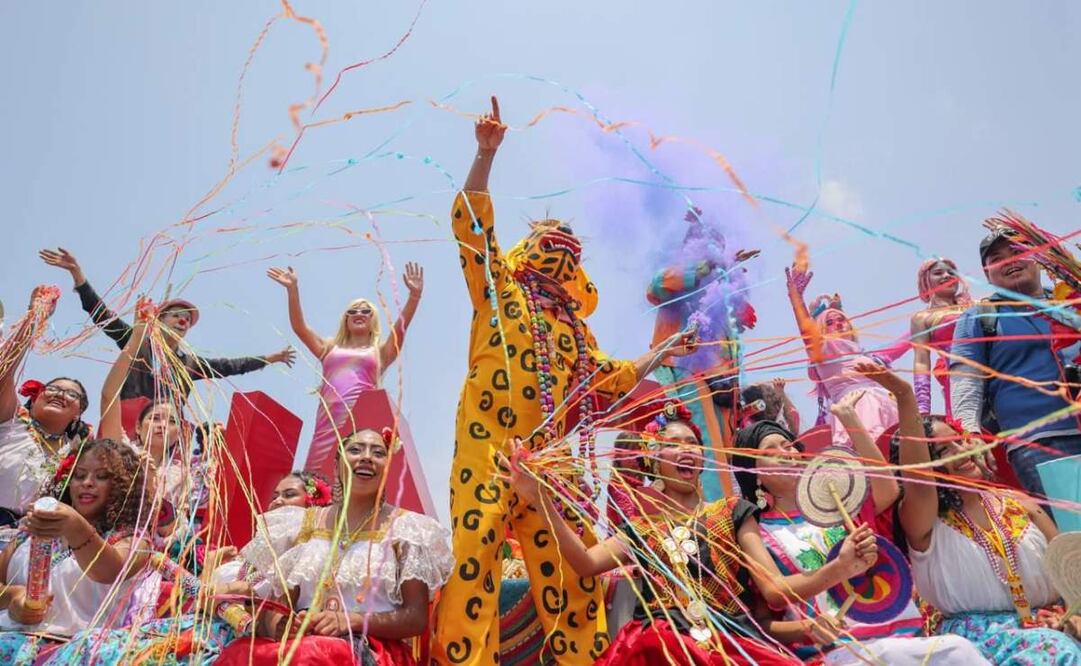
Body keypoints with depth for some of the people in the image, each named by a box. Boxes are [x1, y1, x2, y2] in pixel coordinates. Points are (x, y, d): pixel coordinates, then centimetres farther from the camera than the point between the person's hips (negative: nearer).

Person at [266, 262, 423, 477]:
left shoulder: (380, 352, 19)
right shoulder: (330, 348, 26)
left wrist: (415, 294, -8)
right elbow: (299, 327, 18)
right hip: (329, 420, 2)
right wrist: (292, 289, 10)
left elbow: (401, 327, 4)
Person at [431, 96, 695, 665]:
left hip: (549, 458, 4)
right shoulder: (499, 289, 14)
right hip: (488, 447, -4)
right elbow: (469, 222, 3)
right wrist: (487, 153, -5)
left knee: (571, 568, 0)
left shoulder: (574, 326, 26)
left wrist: (661, 354, 29)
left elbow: (609, 381, 31)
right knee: (473, 559, -11)